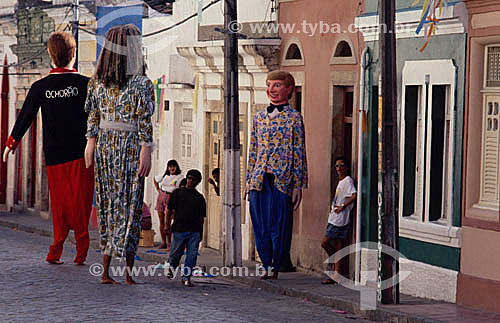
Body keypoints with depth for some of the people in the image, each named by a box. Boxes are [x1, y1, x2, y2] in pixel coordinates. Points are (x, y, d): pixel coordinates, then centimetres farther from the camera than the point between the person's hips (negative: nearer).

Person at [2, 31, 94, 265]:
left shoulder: (40, 87, 2)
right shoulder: (84, 84, -5)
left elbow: (25, 117, 10)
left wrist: (11, 144, 22)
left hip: (53, 154, 2)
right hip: (80, 152, -2)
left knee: (60, 204, 10)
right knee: (80, 202, 3)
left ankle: (56, 252, 5)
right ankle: (81, 253, -1)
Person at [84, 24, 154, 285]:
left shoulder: (97, 82, 3)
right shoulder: (142, 83, -12)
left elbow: (93, 117, 7)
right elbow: (144, 122, -14)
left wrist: (91, 143, 13)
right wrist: (146, 150, -10)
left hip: (104, 145, 5)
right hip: (130, 146, -5)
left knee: (108, 205, 11)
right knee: (129, 207, 0)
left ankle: (106, 271, 10)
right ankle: (128, 274, -3)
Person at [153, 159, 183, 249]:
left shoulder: (180, 177, -1)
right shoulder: (165, 175, 13)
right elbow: (155, 180, 30)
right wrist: (158, 189, 17)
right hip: (161, 198, 5)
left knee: (167, 223, -11)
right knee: (161, 222, 5)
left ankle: (169, 243, -4)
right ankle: (163, 242, 11)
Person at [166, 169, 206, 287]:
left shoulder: (199, 198, 12)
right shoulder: (178, 193, 6)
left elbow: (201, 217, 15)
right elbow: (169, 210, 4)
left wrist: (200, 232, 12)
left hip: (195, 231, 2)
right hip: (179, 229, -2)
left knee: (192, 254, -5)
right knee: (176, 252, 4)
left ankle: (186, 277, 1)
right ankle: (171, 267, 33)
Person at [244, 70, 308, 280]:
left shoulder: (294, 118, 1)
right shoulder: (259, 117, 14)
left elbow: (299, 153, 0)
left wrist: (298, 185, -4)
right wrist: (249, 180, 15)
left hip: (282, 180, -4)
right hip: (259, 180, 4)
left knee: (279, 226, -3)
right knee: (261, 226, 4)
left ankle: (275, 267, 8)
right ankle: (267, 266, 14)